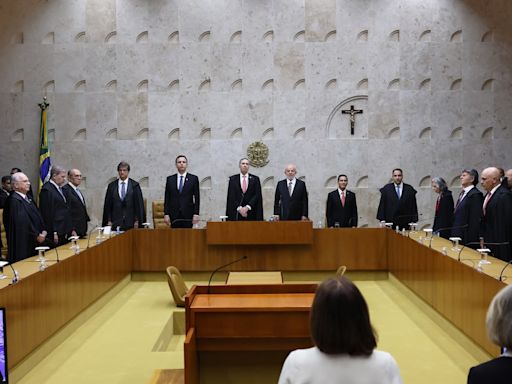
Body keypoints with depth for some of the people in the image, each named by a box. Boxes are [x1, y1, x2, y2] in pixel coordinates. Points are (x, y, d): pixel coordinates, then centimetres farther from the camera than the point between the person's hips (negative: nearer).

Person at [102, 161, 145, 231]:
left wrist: (137, 221, -4)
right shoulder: (111, 186, 8)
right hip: (116, 222, 1)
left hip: (130, 223, -1)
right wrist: (108, 221, 2)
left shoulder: (135, 185, 2)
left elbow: (139, 204, 1)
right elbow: (107, 205, 8)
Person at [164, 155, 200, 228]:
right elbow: (167, 198, 9)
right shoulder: (170, 179, 10)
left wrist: (196, 214, -6)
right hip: (174, 216, 1)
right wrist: (166, 214, 0)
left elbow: (196, 198, 2)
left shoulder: (194, 178, 5)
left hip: (188, 215, -1)